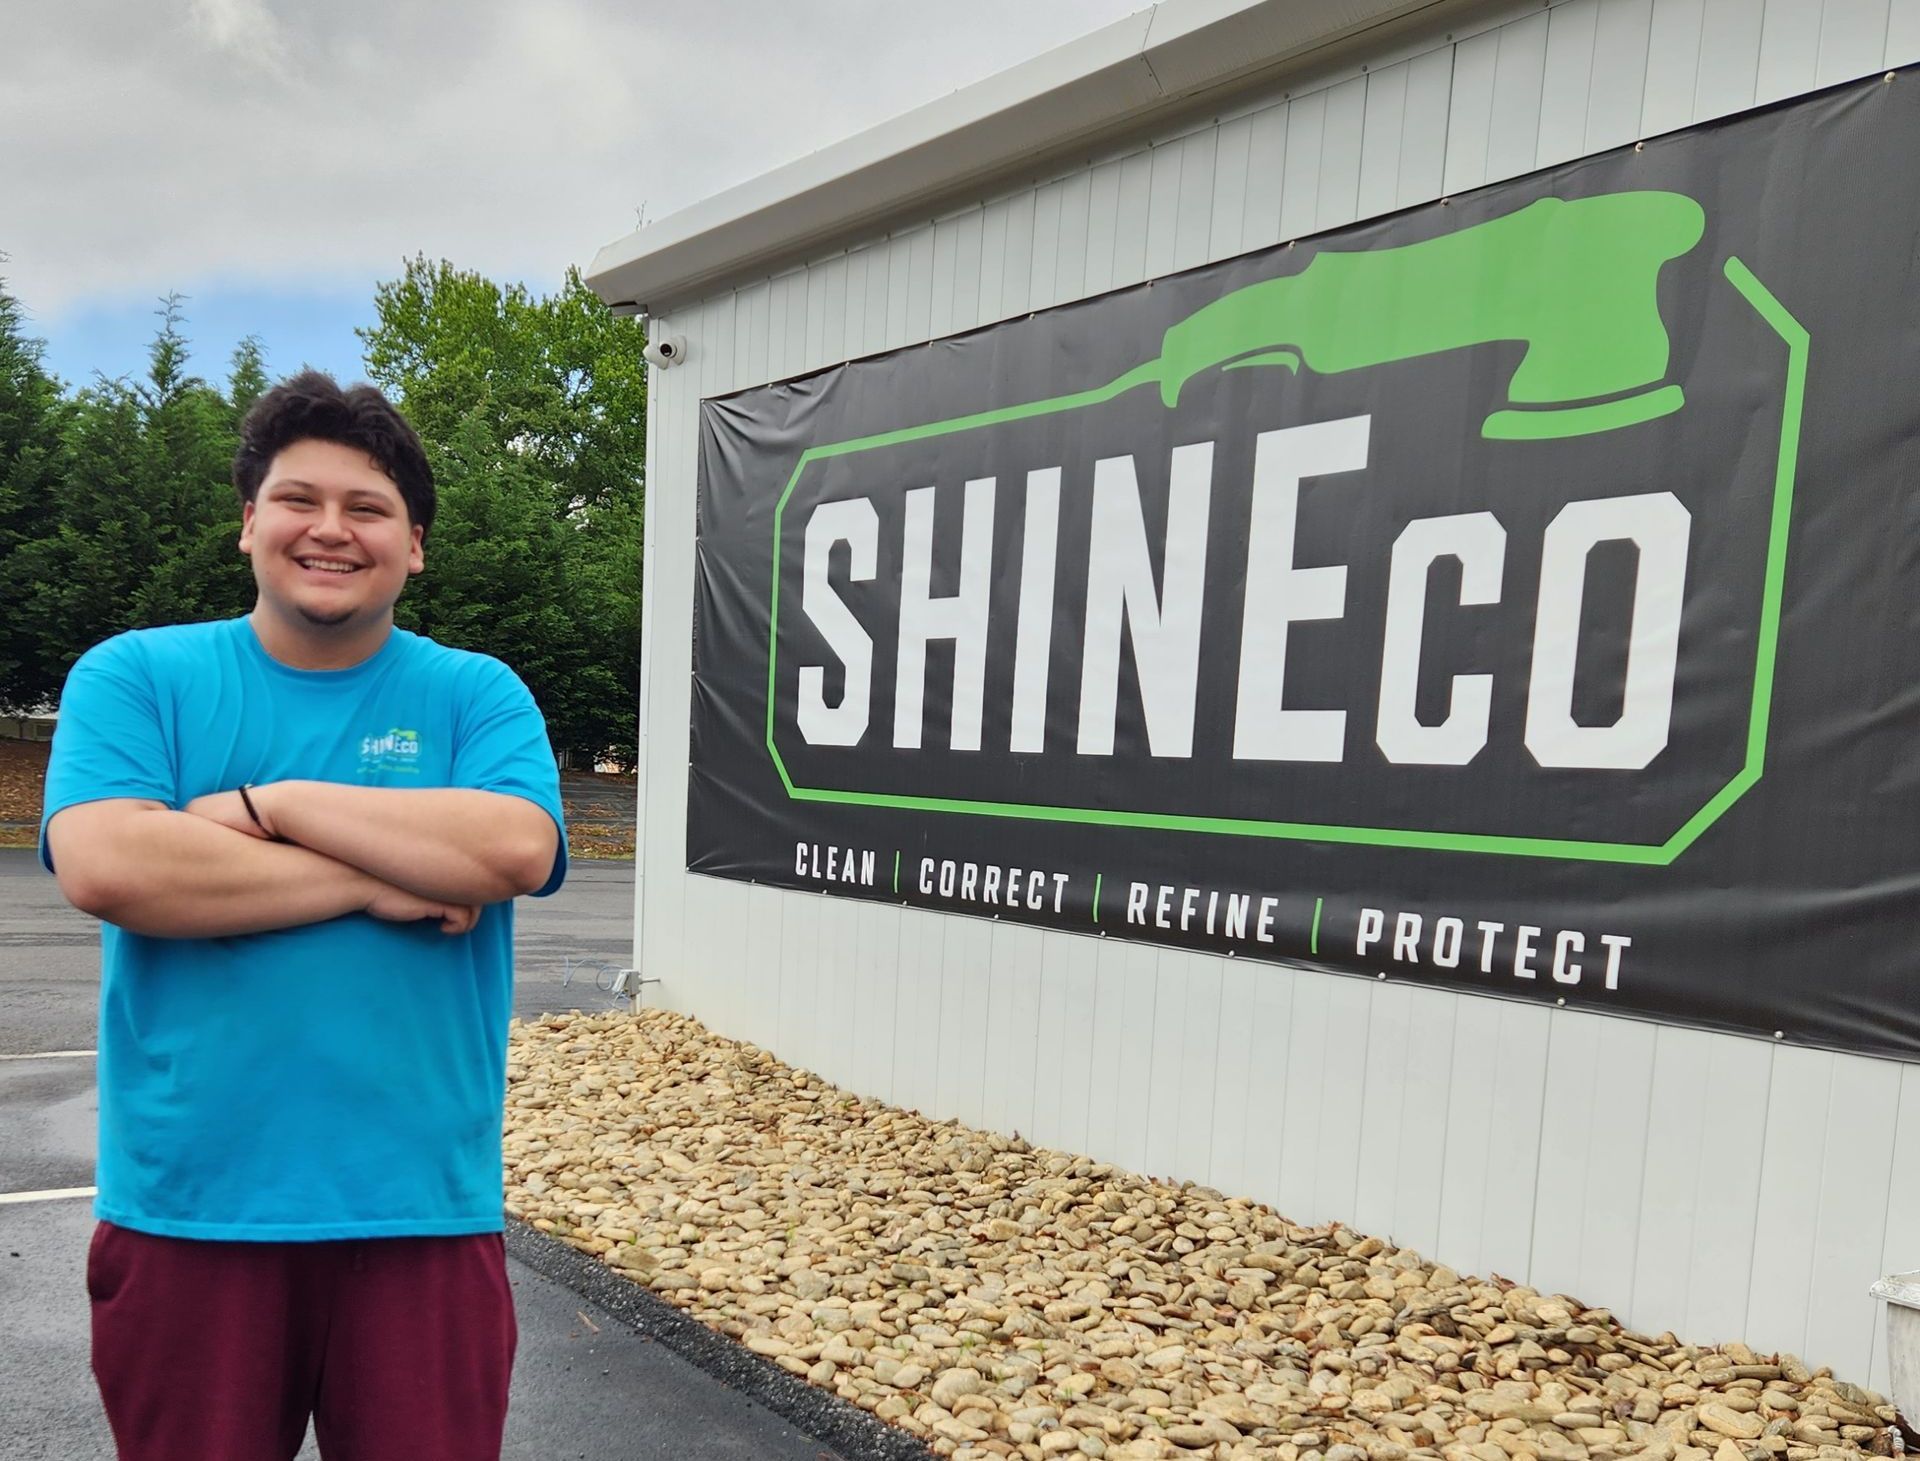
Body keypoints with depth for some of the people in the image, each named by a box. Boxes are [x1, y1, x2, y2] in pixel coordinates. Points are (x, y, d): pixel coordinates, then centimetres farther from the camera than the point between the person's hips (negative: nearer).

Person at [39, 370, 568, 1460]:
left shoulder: (477, 694, 1)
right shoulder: (134, 675, 1)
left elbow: (516, 851, -17)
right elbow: (105, 868, -15)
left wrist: (271, 803, -14)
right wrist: (377, 883, -14)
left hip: (423, 1207, 0)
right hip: (185, 1207, 1)